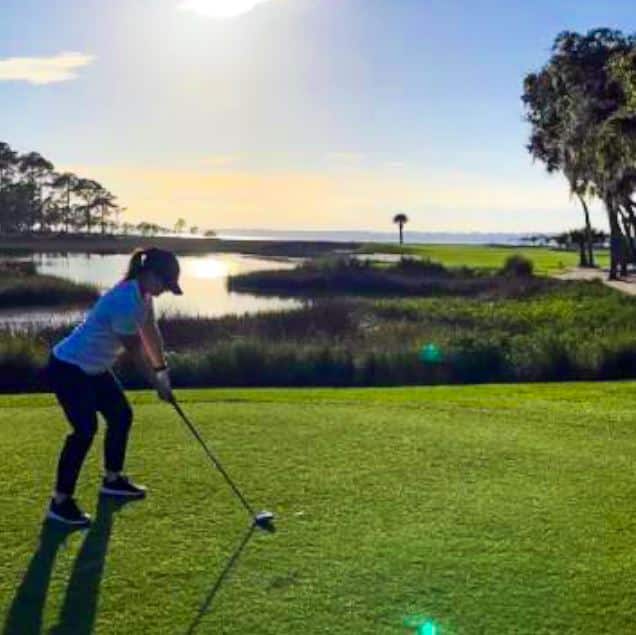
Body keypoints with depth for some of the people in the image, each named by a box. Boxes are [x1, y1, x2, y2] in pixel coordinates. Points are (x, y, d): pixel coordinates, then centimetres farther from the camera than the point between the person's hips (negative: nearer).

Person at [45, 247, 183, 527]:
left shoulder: (142, 295, -1)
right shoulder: (125, 302, -30)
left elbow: (151, 333, 11)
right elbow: (136, 350, -20)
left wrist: (163, 370, 15)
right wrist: (158, 384, -8)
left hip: (94, 368, 10)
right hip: (68, 368, -10)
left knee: (121, 415, 13)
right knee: (85, 430, -15)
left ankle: (112, 479, 31)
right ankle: (60, 502, -5)